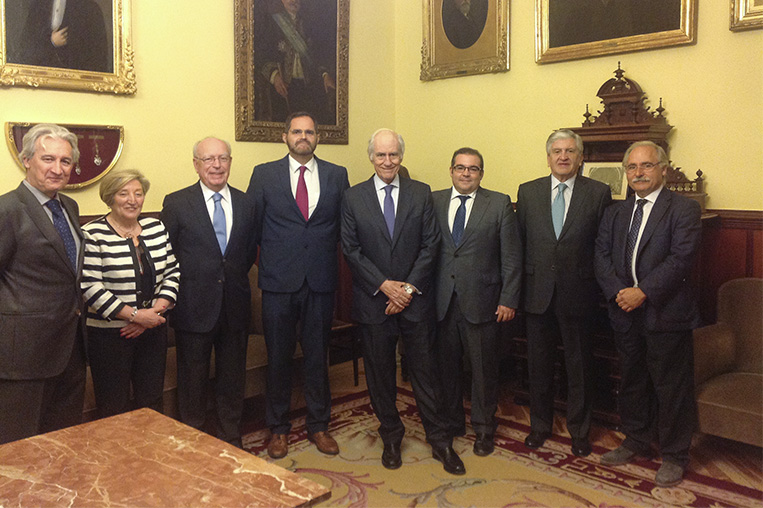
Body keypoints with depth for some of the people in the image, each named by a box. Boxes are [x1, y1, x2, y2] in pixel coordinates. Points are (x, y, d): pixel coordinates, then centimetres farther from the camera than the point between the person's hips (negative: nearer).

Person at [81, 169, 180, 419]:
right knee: (113, 409, 6)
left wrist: (157, 309, -8)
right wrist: (136, 315, -16)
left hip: (153, 330, 5)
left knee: (153, 403, 12)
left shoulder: (157, 228, 6)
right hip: (109, 333, -4)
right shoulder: (92, 235, -10)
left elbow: (172, 272, 8)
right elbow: (90, 288, -16)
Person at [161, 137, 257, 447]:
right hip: (194, 307, -3)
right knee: (193, 381, 10)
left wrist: (235, 279, 5)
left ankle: (231, 440, 31)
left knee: (232, 379, 15)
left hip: (235, 307, 3)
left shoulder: (245, 203, 6)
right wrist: (184, 290, -3)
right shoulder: (177, 203, -4)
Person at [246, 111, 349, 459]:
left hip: (321, 280, 1)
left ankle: (318, 425, 27)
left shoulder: (337, 176, 6)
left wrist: (326, 252, 4)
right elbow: (250, 224, 6)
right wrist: (269, 254, 6)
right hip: (279, 280, -1)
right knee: (279, 356, 9)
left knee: (318, 355, 11)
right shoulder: (264, 174, 2)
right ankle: (278, 428, 25)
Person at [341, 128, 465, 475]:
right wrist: (385, 285, -11)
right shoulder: (353, 197, 2)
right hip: (373, 300, 0)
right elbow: (351, 250, -2)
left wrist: (409, 287, -9)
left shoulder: (421, 193, 4)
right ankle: (391, 438, 27)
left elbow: (430, 245, 0)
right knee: (380, 373, 10)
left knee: (425, 371, 7)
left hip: (416, 300, 0)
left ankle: (439, 441, 20)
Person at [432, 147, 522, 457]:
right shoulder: (434, 202, 6)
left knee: (484, 369, 8)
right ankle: (451, 423, 30)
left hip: (481, 302, -2)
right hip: (442, 302, 2)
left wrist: (508, 300, -6)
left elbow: (511, 256, -2)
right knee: (446, 366, 12)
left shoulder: (499, 204, 0)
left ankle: (484, 429, 26)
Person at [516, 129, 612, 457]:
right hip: (537, 293, 2)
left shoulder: (599, 193, -1)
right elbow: (519, 242, 7)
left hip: (577, 294, -2)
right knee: (539, 365, 13)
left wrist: (599, 286, -4)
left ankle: (579, 430, 28)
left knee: (579, 367, 10)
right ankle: (540, 425, 31)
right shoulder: (528, 192, 5)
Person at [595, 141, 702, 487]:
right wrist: (618, 292, -11)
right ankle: (637, 442, 35)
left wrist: (643, 292, -20)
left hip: (666, 313, -5)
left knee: (671, 387, 4)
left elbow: (680, 259, -16)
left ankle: (674, 456, 21)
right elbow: (602, 255, 5)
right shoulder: (615, 213, 12)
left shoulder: (684, 210, -6)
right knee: (631, 381, 17)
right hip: (625, 314, 6)